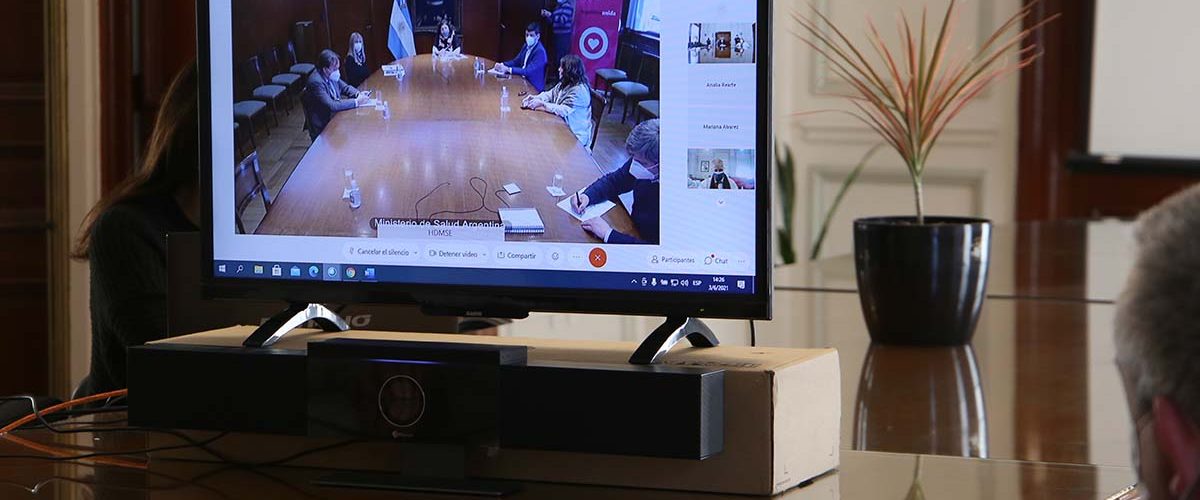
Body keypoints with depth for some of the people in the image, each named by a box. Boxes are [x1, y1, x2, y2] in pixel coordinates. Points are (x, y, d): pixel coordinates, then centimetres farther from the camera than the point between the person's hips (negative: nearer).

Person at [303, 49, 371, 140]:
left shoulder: (331, 76, -1)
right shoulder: (316, 82, -25)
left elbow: (345, 87, 15)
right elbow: (331, 106, -28)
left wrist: (358, 94, -6)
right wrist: (356, 102, -25)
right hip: (322, 128, -8)